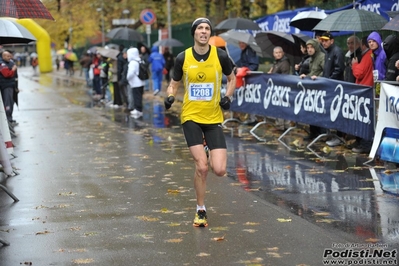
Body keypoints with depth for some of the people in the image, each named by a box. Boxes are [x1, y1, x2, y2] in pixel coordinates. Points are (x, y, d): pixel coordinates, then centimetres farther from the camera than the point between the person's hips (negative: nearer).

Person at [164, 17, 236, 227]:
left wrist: (228, 97, -4)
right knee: (202, 167, -12)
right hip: (191, 117, -1)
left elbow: (231, 78, 13)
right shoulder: (183, 58, -4)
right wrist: (170, 97, -13)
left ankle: (210, 152, 29)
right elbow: (174, 84, 9)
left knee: (219, 170, -8)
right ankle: (200, 211, 9)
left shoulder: (220, 56, -4)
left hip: (214, 118, 1)